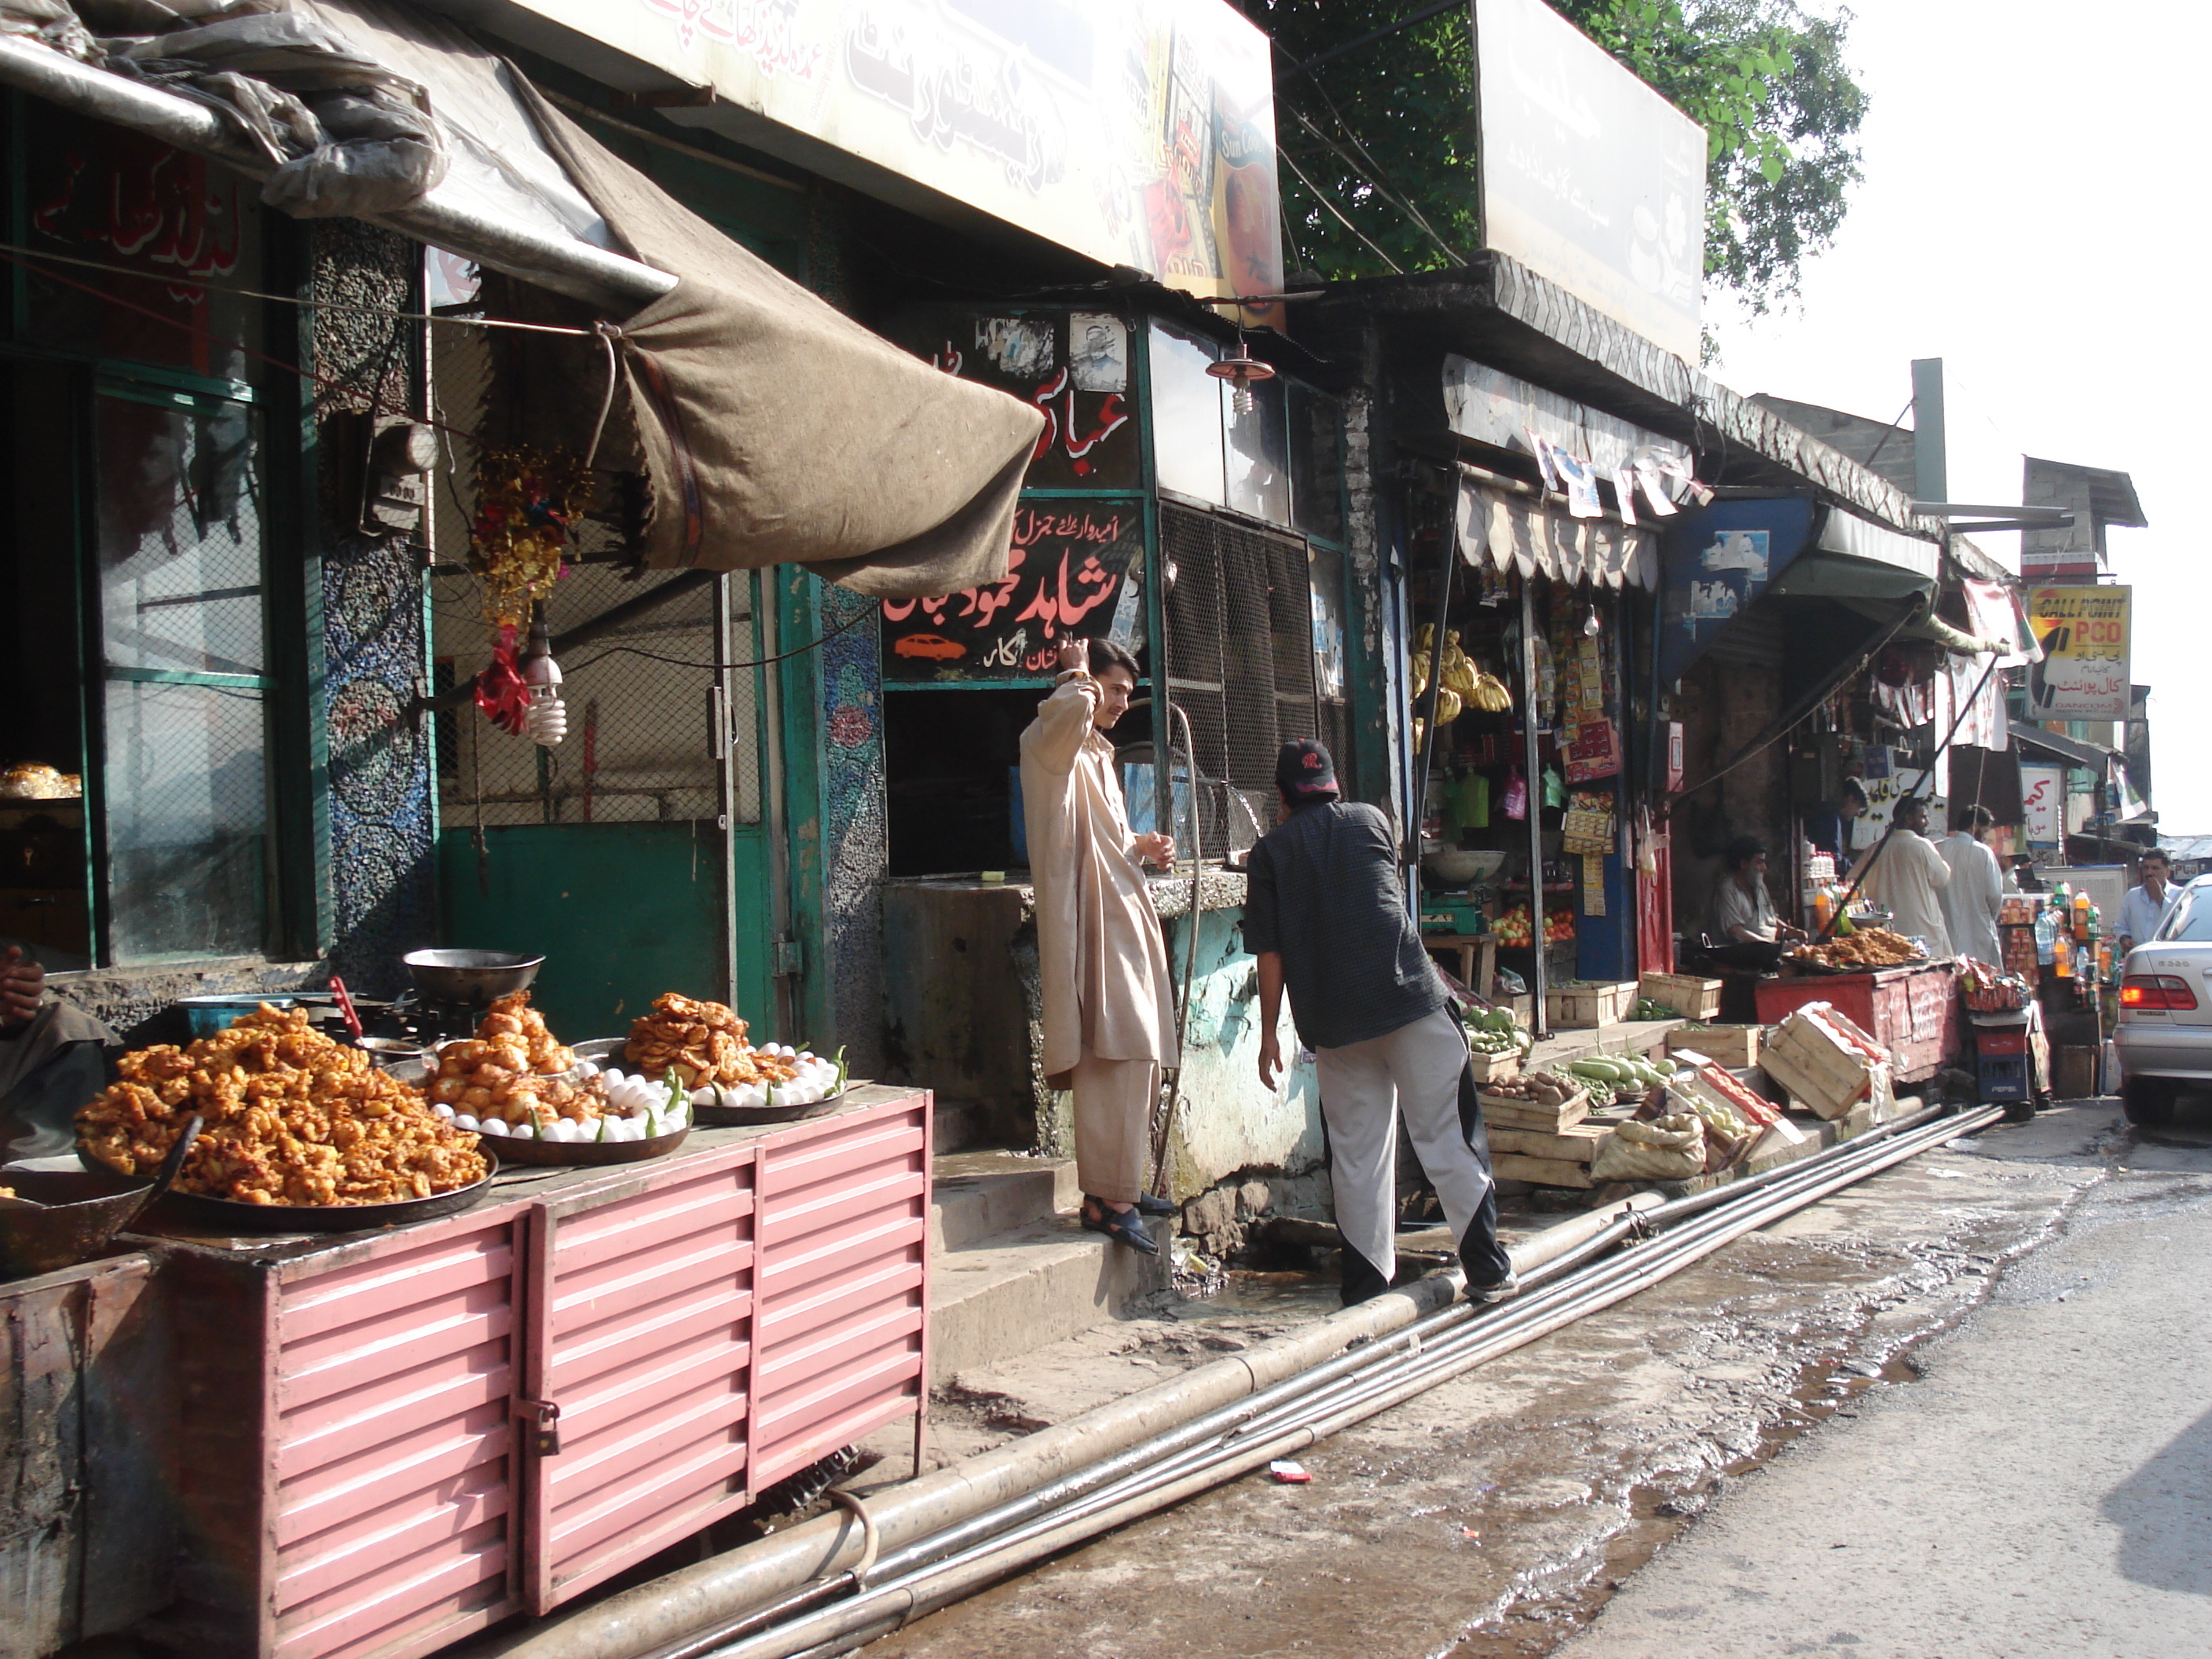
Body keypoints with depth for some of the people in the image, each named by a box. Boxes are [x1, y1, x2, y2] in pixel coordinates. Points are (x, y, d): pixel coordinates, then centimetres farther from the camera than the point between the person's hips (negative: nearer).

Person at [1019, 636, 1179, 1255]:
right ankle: (1106, 1197, -10)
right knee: (1114, 1057, -13)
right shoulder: (1050, 741, -7)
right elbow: (1070, 708, -33)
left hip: (1126, 918, 10)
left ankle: (1122, 1184, 21)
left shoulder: (1097, 753, 23)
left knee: (1136, 1056, 12)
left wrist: (1142, 847, 13)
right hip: (1093, 921, -10)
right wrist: (1078, 675, -11)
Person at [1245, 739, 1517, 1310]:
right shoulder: (1371, 820, 11)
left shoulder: (1269, 851, 6)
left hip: (1331, 1018, 0)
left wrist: (1269, 1033, 8)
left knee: (1356, 1150, 9)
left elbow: (1270, 953, 1)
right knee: (1448, 1135, 4)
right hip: (1409, 994, 0)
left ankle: (1366, 1278, 12)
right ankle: (1488, 1270, 4)